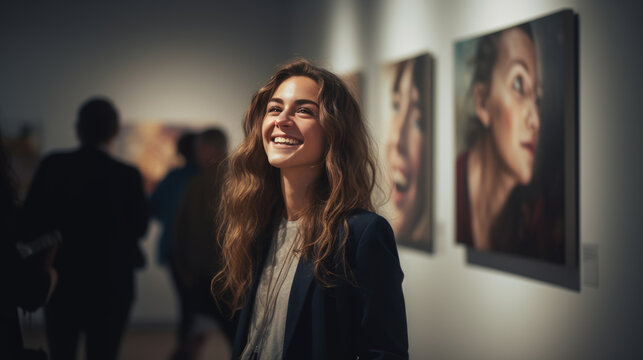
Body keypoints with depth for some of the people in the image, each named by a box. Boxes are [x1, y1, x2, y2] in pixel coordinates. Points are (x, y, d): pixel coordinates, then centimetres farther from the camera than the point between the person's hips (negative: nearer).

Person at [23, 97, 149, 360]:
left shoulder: (53, 166, -7)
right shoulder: (127, 176, -11)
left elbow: (31, 221, -7)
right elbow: (139, 228, -2)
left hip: (61, 281, 2)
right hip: (111, 283, -1)